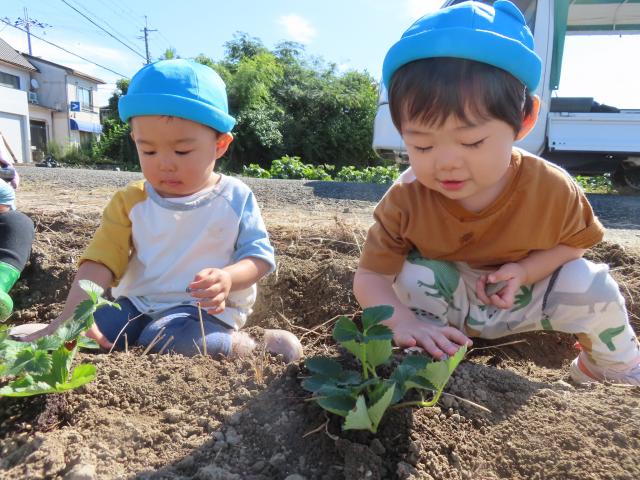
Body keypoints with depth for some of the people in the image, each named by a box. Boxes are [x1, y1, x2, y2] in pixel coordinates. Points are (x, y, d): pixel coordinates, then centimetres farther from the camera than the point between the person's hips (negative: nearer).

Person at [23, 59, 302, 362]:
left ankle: (246, 345, -14)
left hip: (206, 309, -3)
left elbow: (260, 256, -4)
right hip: (138, 303, 4)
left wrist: (229, 278, -27)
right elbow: (101, 262, -5)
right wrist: (73, 316, -21)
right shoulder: (130, 203, 2)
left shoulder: (235, 198, -5)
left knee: (165, 338, -35)